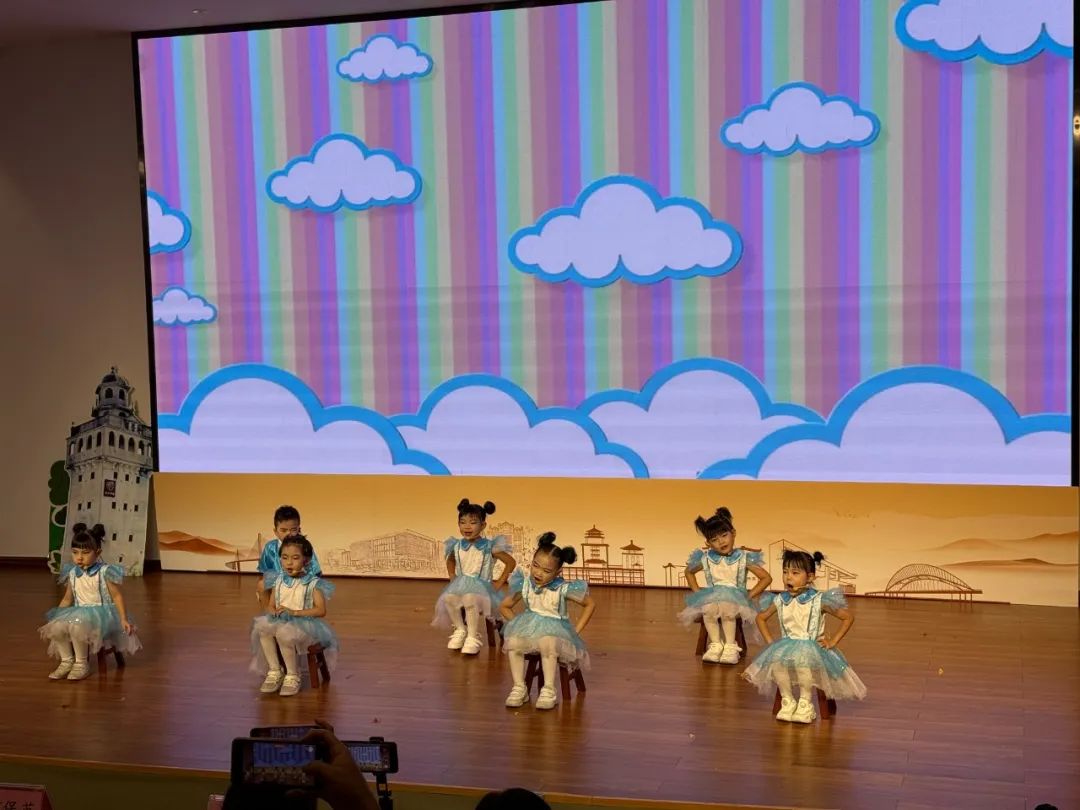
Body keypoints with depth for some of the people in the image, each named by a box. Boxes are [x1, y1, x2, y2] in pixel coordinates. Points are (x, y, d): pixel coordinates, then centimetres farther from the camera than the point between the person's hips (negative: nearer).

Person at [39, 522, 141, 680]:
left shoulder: (104, 572, -8)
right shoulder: (72, 573, 8)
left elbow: (117, 596, -5)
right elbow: (67, 599, 20)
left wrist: (124, 619, -13)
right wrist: (55, 617, 15)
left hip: (100, 612, -6)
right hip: (79, 613, 6)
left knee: (77, 626, -35)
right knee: (56, 627, -23)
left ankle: (82, 664, -13)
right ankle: (67, 661, -3)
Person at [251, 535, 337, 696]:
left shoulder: (313, 583, -5)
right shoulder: (278, 581, 11)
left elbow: (321, 610, -13)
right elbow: (271, 605, 11)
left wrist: (294, 612, -20)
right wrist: (274, 612, -14)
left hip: (304, 623, -5)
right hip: (280, 621, 5)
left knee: (283, 633, -35)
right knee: (262, 627, -26)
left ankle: (292, 675, -14)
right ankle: (274, 671, -13)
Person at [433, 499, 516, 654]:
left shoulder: (489, 547, -7)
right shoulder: (456, 546, 6)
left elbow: (511, 562, -3)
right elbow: (450, 561, 30)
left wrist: (499, 583, -4)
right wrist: (452, 577, 14)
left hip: (481, 585, -4)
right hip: (460, 584, 4)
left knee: (470, 599, -39)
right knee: (448, 598, -30)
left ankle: (473, 637, -21)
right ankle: (460, 629, -7)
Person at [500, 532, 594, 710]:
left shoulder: (563, 589, -11)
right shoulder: (524, 585, -2)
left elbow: (590, 604, 1)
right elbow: (504, 606, 13)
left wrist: (575, 631, -2)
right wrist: (517, 625, -1)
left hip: (555, 629, -3)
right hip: (530, 627, 4)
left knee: (547, 643, -38)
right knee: (512, 641, -27)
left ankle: (549, 690, -23)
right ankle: (519, 688, -14)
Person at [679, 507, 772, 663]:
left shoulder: (743, 558, -3)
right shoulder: (705, 559, 5)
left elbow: (766, 578, 0)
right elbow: (689, 572, 26)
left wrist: (749, 596, -7)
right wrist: (697, 592, 11)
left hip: (735, 598, -2)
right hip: (711, 598, 2)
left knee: (727, 610, -36)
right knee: (709, 610, -33)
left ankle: (730, 646, -24)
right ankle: (715, 645, -23)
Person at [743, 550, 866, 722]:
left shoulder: (819, 601, -5)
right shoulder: (780, 601, 6)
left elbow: (848, 617, 1)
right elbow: (761, 618, 23)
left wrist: (833, 641, -3)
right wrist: (770, 641, 11)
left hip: (812, 647, -3)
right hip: (786, 646, 3)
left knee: (802, 659, -38)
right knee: (776, 659, -31)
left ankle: (805, 704, -19)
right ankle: (787, 701, -14)